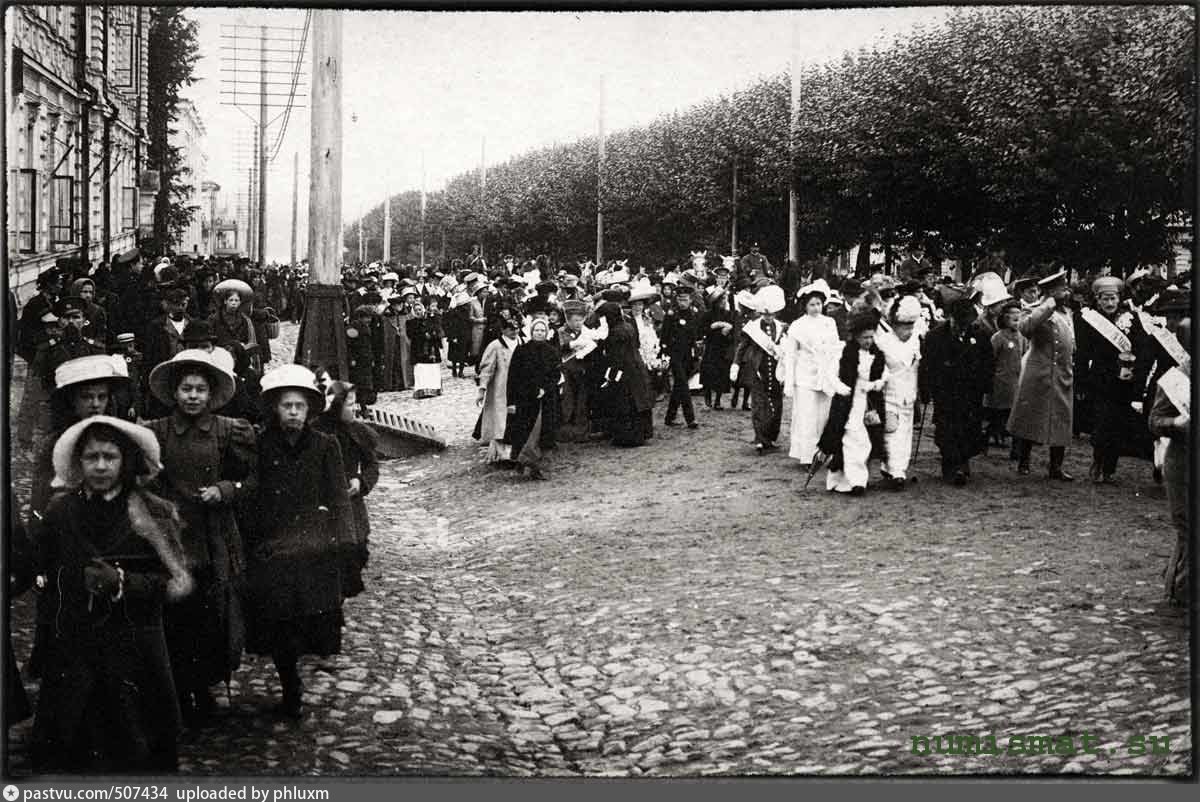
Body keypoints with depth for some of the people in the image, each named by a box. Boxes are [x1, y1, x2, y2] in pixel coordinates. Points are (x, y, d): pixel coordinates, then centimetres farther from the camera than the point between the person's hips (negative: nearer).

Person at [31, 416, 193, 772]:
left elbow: (173, 582, -6)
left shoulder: (154, 514, -2)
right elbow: (45, 577, 13)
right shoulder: (60, 513, 6)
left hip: (135, 646, -2)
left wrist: (122, 582, -18)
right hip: (73, 646, 2)